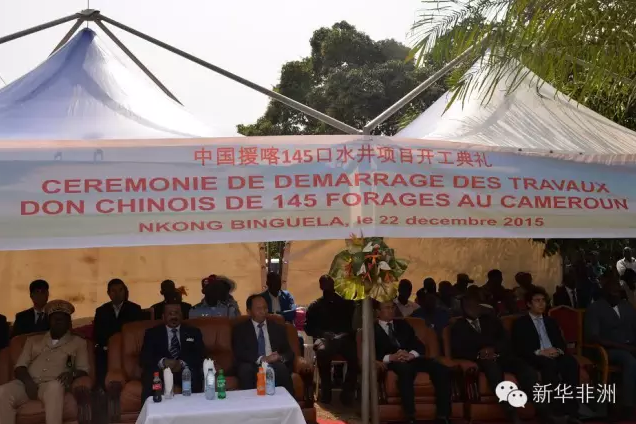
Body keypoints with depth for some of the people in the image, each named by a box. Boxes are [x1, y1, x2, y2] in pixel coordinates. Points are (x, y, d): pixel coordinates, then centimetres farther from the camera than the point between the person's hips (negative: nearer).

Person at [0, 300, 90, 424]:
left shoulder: (78, 342, 17)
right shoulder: (33, 340, 24)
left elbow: (83, 370, 8)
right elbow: (19, 367, 15)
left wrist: (72, 374, -17)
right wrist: (27, 380, -9)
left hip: (52, 386, -2)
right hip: (29, 384, 3)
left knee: (55, 386, -40)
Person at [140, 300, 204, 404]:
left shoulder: (193, 332, 16)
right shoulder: (152, 333, 14)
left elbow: (201, 355, 4)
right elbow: (145, 357, 2)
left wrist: (182, 363, -15)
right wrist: (163, 362, -18)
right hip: (160, 371, 0)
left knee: (195, 375, -33)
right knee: (150, 376, -33)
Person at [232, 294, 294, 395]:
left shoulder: (278, 328, 18)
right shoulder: (240, 329, 11)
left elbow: (289, 352, 12)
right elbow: (239, 353, -4)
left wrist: (281, 357, -12)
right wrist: (262, 359, -19)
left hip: (275, 366, 1)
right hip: (252, 366, -1)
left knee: (282, 368, -32)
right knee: (245, 368, -34)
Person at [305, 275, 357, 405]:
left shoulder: (345, 303, 21)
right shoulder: (315, 306, 19)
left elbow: (353, 321, 11)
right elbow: (308, 328, 9)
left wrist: (346, 333, -9)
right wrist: (323, 333, -8)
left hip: (343, 338, 1)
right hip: (324, 338, -1)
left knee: (356, 353, -33)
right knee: (322, 351, -37)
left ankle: (348, 391, -24)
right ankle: (326, 391, -23)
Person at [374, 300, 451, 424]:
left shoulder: (403, 324, 27)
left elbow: (419, 345, 15)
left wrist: (411, 355, -9)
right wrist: (390, 357, -20)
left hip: (412, 358, 4)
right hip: (393, 362, -4)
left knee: (442, 370, -24)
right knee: (405, 368, -41)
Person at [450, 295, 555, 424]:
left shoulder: (490, 320, 21)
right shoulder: (458, 327, 14)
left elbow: (505, 340, 11)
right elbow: (457, 351, 2)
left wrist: (494, 349, -11)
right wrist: (478, 355, -14)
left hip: (501, 356, 3)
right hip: (482, 361, -3)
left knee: (527, 371, -25)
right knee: (492, 368, -39)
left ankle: (543, 412, -25)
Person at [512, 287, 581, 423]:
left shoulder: (551, 321, 26)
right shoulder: (520, 323, 9)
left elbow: (562, 343, 17)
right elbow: (519, 349, -2)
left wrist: (558, 350, -7)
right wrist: (540, 352, -16)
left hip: (555, 356, 4)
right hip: (536, 358, -4)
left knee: (571, 362, -30)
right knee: (550, 364, -38)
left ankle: (572, 412, -32)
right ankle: (559, 411, -36)